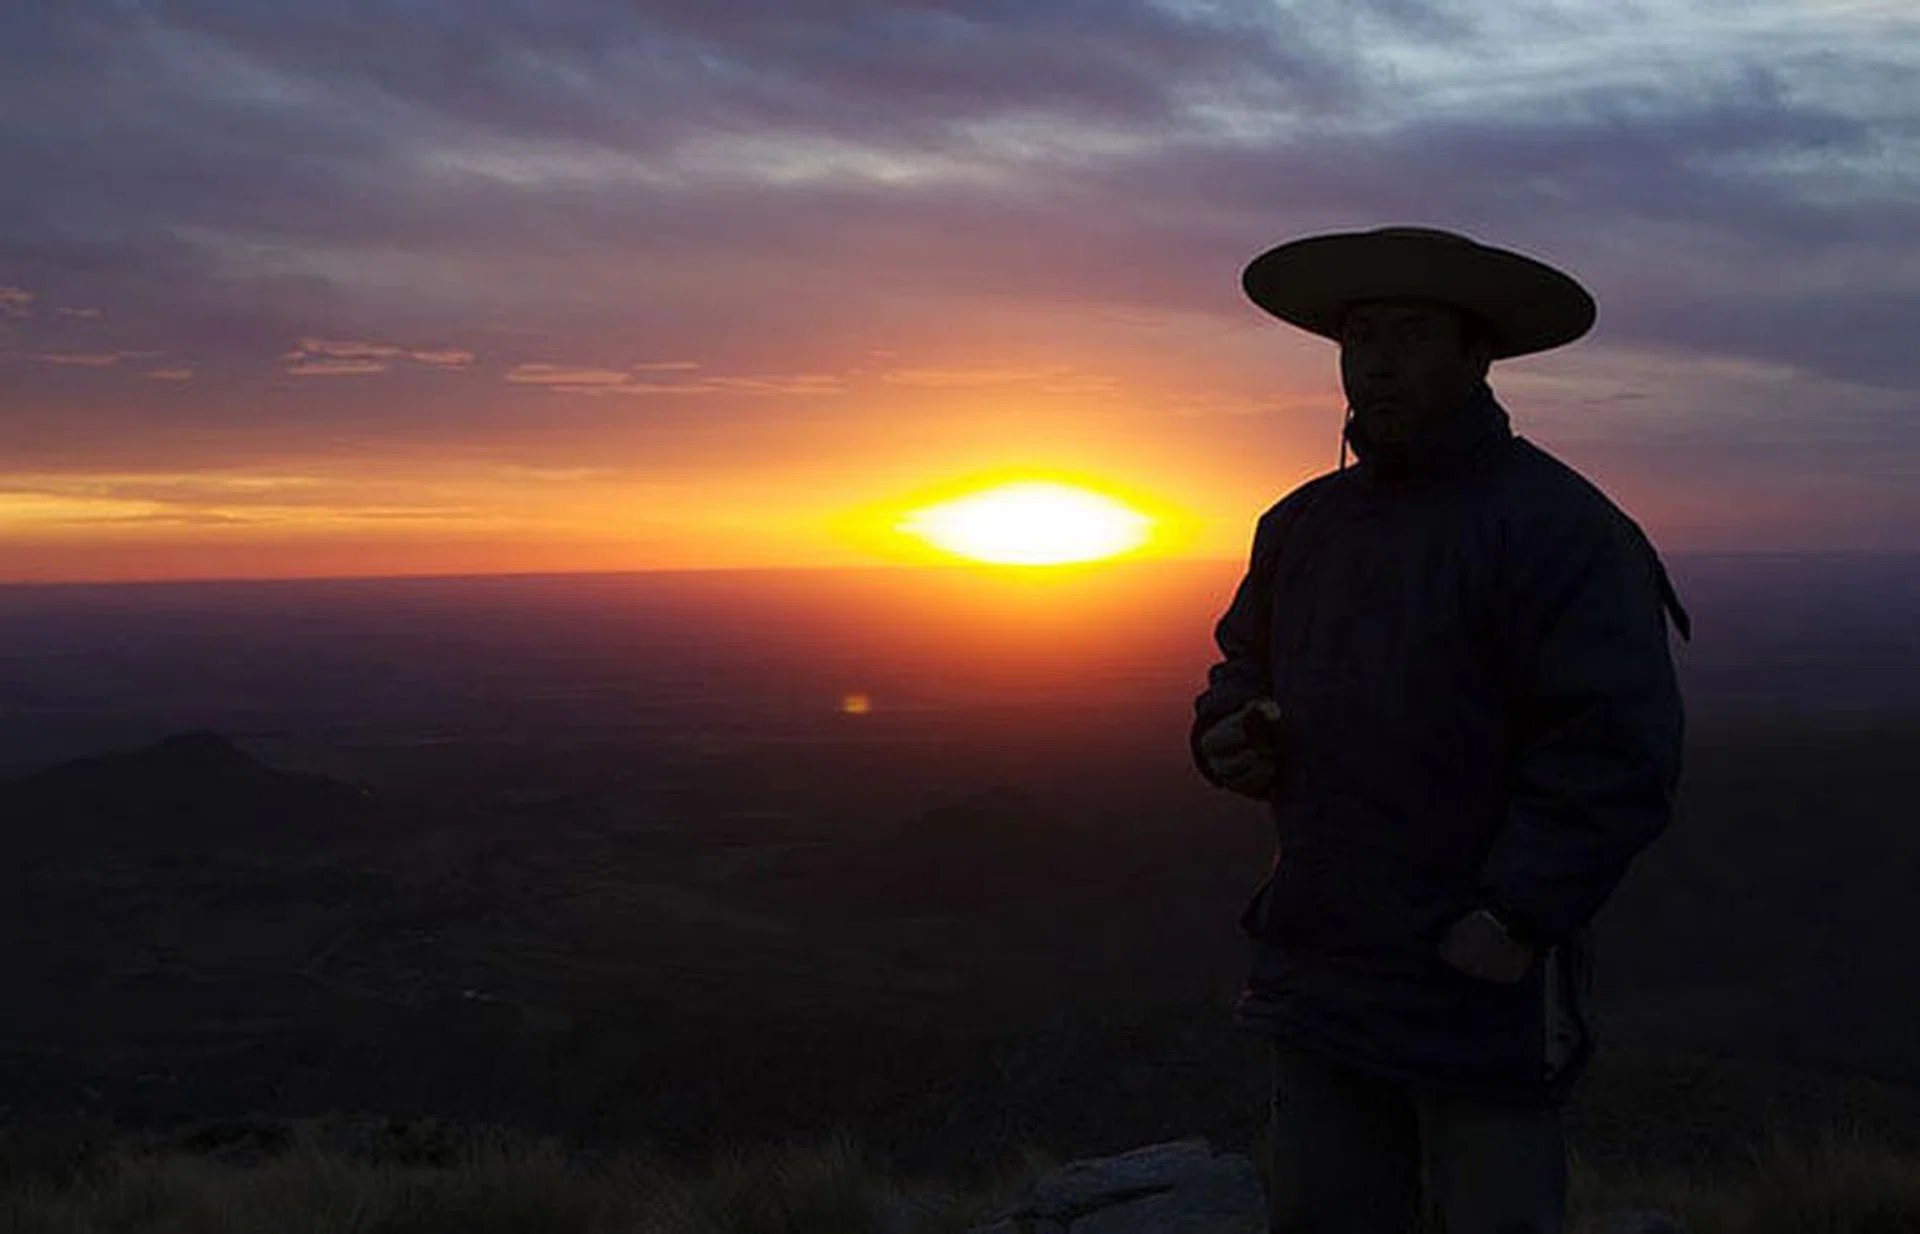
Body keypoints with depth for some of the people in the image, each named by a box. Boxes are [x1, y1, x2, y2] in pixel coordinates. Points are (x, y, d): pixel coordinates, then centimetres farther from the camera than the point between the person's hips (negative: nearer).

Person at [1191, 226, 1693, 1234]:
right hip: (1317, 979, 7)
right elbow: (1246, 663, 25)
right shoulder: (1303, 524, 12)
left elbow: (1617, 746, -18)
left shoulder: (1556, 524, -11)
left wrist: (1511, 922, -22)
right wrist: (1230, 736, 2)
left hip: (1478, 989, -7)